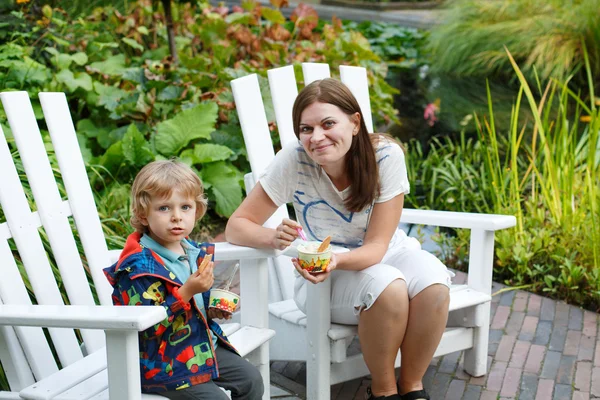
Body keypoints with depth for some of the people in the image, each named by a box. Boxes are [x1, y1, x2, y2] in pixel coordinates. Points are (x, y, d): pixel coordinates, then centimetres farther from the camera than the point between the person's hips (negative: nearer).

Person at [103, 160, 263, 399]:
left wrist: (213, 310, 4)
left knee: (251, 380, 8)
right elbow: (149, 325, -28)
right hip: (163, 363, -8)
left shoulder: (195, 252, 6)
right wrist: (187, 291, -33)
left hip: (202, 347, 9)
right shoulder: (139, 265, -22)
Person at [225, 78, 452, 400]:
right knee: (388, 289, -33)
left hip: (386, 256, 2)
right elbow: (237, 226, -17)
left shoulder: (386, 156, -21)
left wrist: (338, 260, -41)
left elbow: (376, 246, -19)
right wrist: (274, 237, -39)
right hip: (325, 276, -2)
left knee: (433, 283, -30)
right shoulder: (292, 162, -22)